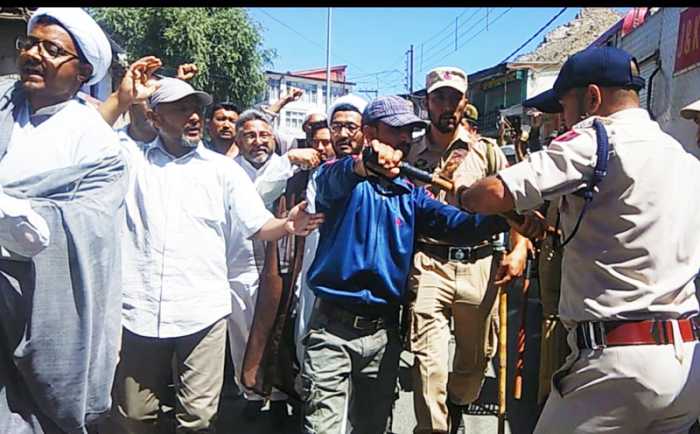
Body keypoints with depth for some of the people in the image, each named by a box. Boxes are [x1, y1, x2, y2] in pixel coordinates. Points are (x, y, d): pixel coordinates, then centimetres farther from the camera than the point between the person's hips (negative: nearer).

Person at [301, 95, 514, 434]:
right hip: (333, 329, -4)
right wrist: (362, 163, -52)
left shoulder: (409, 194, 9)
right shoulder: (344, 179, -4)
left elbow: (456, 223, -4)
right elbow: (331, 179, -29)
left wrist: (503, 219, -24)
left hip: (383, 332, 5)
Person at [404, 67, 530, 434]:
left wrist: (519, 249, -8)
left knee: (476, 357, 15)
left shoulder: (486, 150, 8)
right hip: (427, 264, -1)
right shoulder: (410, 153, 8)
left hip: (478, 265, 2)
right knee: (428, 359, -10)